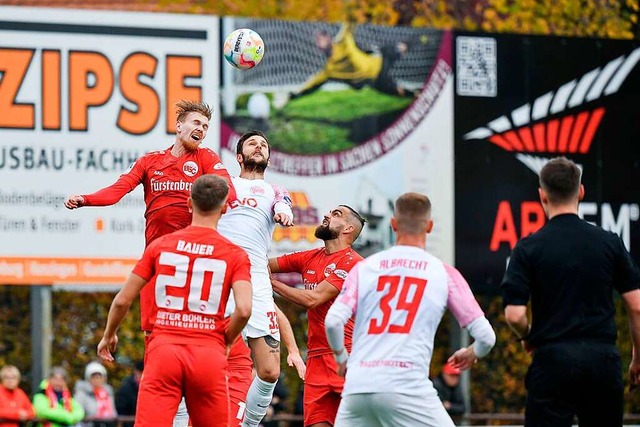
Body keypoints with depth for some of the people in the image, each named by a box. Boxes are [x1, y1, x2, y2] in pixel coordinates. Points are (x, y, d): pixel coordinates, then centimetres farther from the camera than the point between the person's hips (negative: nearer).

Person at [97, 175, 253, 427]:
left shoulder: (160, 245, 7)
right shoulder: (235, 255, 2)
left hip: (163, 350, 0)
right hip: (209, 356, 0)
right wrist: (225, 341, 8)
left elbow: (123, 300, 8)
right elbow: (244, 309, -11)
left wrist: (108, 336, 25)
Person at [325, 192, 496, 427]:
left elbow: (333, 321, -1)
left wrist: (341, 358, 19)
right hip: (407, 386, -3)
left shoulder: (364, 268, 12)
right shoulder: (444, 274, 8)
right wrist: (471, 354, 30)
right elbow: (486, 336, 6)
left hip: (357, 388, 3)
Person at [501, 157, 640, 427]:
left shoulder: (528, 248, -3)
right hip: (604, 359, 3)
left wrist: (527, 337, 14)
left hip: (553, 358, -3)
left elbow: (514, 314, -9)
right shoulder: (610, 243, 4)